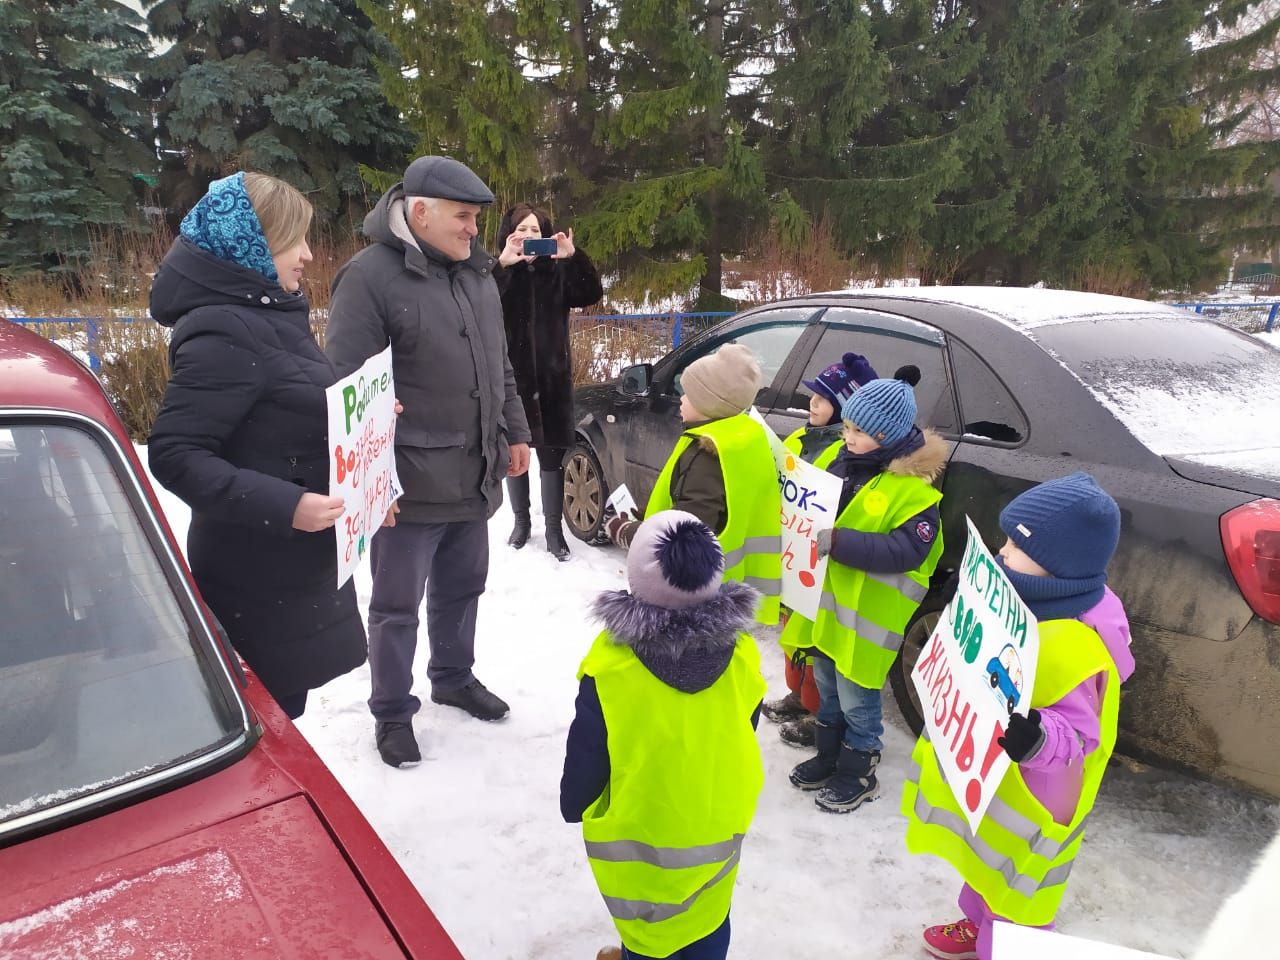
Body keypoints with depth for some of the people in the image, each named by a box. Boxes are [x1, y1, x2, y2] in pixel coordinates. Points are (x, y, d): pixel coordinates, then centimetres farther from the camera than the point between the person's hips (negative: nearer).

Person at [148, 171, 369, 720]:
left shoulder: (271, 313, 10)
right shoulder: (223, 332, -19)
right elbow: (174, 454, -23)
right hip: (260, 576, -9)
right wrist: (283, 506, -29)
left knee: (277, 715, 20)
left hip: (295, 565, 9)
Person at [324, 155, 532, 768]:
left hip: (476, 479, 7)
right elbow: (347, 384, -17)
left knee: (461, 589, 21)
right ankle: (392, 713, 28)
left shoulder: (477, 273, 11)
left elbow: (500, 367, 20)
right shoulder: (370, 276, -13)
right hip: (409, 484, -7)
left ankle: (453, 677, 43)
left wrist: (515, 433, 18)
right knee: (397, 604, 9)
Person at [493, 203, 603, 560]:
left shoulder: (557, 271, 4)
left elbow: (591, 294, -10)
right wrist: (503, 265, -32)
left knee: (552, 454, 4)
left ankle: (554, 529, 14)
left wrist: (574, 257, -25)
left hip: (551, 377, 1)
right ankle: (521, 521, 28)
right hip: (510, 377, 0)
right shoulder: (498, 273, -1)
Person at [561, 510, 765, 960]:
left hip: (640, 830, -3)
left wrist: (574, 807, 6)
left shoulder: (611, 668, -29)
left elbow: (586, 756, -15)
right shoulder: (740, 652, -17)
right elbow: (746, 730, 1)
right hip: (719, 820, 3)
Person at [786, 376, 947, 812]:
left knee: (856, 701, 9)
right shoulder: (845, 463, 2)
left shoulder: (914, 488, -18)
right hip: (826, 604, 7)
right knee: (827, 689, 22)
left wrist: (837, 542, -33)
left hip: (866, 617, -7)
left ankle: (859, 774, 30)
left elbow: (906, 550, -27)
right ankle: (828, 757, 42)